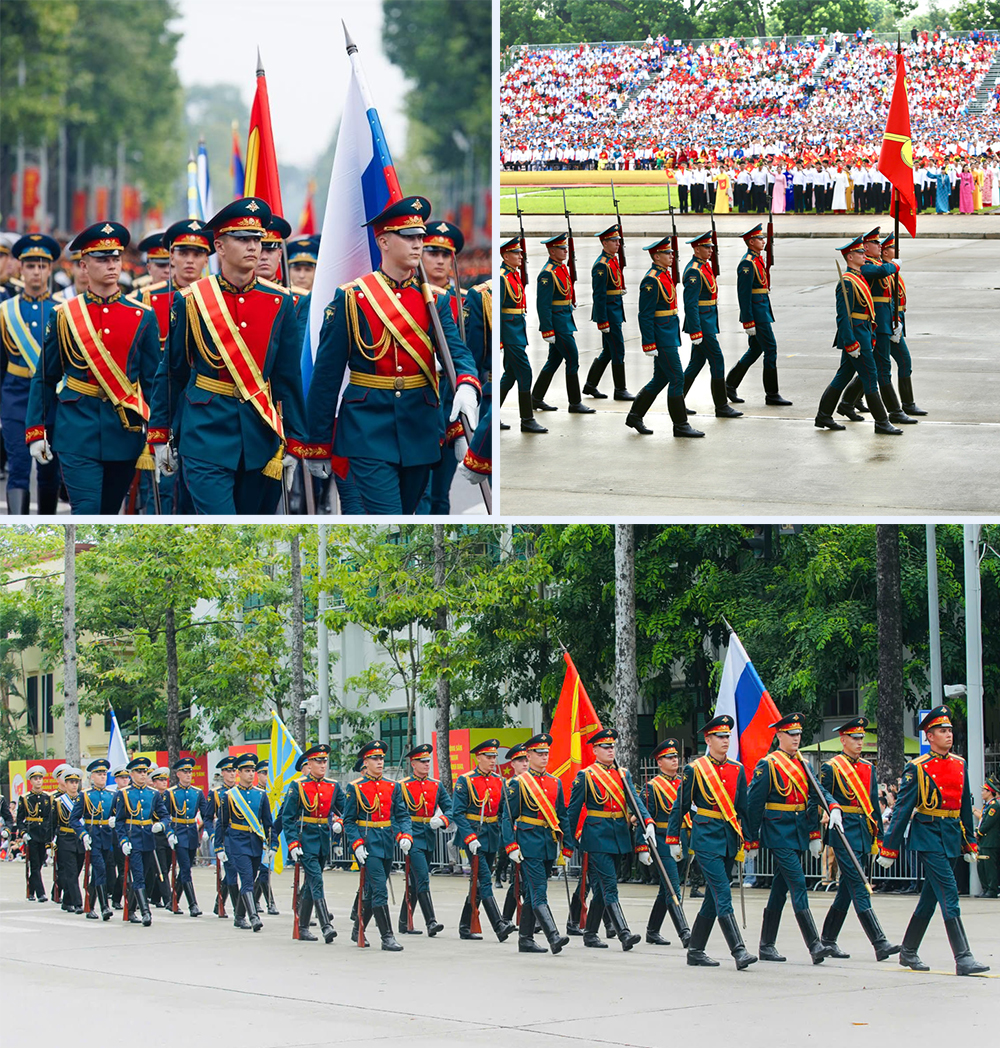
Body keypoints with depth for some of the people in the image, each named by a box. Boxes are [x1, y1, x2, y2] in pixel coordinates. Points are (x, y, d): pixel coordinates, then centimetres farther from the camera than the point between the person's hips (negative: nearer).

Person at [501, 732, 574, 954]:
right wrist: (511, 847, -12)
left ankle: (525, 940, 17)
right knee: (539, 893, -13)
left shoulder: (555, 783, 13)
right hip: (529, 843, -6)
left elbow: (563, 816, 17)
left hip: (549, 844, 6)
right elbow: (508, 817, -4)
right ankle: (553, 938, -23)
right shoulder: (518, 783, -3)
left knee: (533, 894, 12)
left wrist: (566, 846, 13)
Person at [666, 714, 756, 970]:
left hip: (729, 840, 6)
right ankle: (738, 951, -20)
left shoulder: (737, 770, 11)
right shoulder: (694, 769, -3)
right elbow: (680, 806, 2)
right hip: (706, 838, -6)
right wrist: (673, 840, 3)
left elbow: (743, 808, 17)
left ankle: (695, 951, 17)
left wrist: (748, 841, 14)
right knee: (722, 894, -14)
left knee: (714, 898, 9)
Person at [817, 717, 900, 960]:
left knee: (847, 890, 11)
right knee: (860, 890, -11)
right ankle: (880, 944, -17)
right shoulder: (831, 767, -4)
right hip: (844, 833, -7)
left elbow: (874, 804, 18)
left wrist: (878, 837, 15)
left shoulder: (868, 768, 15)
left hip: (864, 834, 7)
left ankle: (828, 940, 21)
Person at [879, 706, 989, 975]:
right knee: (949, 895, -13)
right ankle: (963, 958, -16)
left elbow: (965, 806, 19)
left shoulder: (960, 765, 11)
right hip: (928, 836, -7)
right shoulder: (917, 768, -7)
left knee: (930, 897, 13)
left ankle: (908, 952, 24)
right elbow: (902, 809, -6)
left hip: (952, 836, 7)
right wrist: (889, 849, -6)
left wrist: (970, 842, 19)